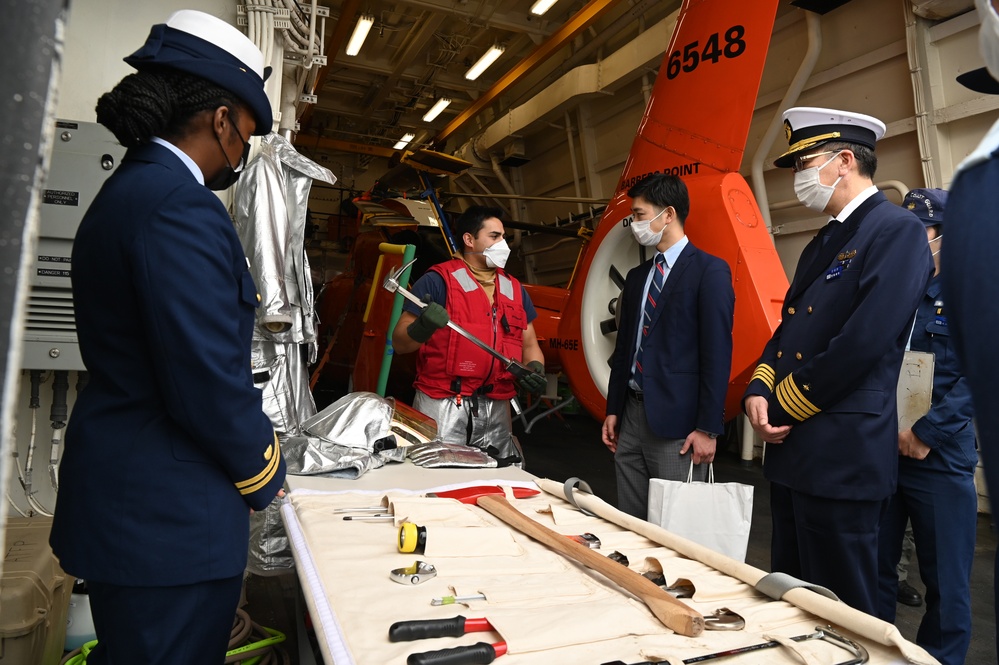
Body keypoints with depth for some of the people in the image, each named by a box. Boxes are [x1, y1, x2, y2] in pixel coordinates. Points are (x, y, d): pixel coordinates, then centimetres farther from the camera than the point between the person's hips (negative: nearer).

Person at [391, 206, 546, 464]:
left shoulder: (514, 288, 15)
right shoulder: (438, 280, -4)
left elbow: (529, 343, 19)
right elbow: (400, 342, -6)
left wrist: (535, 370, -1)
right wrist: (422, 327, -27)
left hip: (497, 412, 5)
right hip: (443, 407, -5)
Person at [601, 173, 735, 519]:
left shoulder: (709, 270, -6)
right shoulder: (637, 276, 15)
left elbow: (717, 354, -11)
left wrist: (708, 429, -14)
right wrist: (613, 410, 13)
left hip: (677, 423, -7)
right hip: (631, 416, 7)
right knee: (629, 523, 13)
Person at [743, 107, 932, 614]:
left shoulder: (897, 230, -11)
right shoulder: (822, 243, 17)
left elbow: (864, 342, -20)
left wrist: (785, 404, -11)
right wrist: (759, 391, -2)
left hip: (842, 457, -9)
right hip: (793, 449, 9)